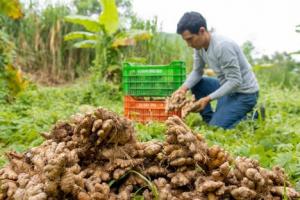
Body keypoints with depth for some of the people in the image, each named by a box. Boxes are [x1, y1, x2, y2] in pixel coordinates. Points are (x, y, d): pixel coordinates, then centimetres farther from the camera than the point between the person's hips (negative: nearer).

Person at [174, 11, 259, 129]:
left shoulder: (223, 46, -29)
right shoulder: (199, 45, -4)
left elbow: (235, 81, -28)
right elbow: (197, 72, 7)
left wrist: (208, 99, -30)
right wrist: (184, 87, -12)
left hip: (244, 93, -9)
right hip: (228, 87, 9)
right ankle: (210, 120, 9)